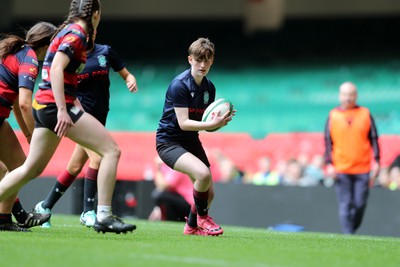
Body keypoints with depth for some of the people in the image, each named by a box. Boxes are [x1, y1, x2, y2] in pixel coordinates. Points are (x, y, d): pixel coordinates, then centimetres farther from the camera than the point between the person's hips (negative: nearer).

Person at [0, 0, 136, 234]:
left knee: (32, 169, 16)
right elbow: (56, 69, -22)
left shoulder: (67, 31, 17)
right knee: (111, 150, -9)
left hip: (43, 106, 10)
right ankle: (104, 217, -11)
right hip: (55, 105, -10)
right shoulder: (77, 33, -10)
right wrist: (62, 110, -27)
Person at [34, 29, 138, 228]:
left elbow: (126, 74, 12)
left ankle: (45, 206, 23)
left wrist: (131, 81, -10)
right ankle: (88, 212, -15)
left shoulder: (105, 52, 5)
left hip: (99, 117, 5)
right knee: (97, 157, -22)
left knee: (75, 167, 9)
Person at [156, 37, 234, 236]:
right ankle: (202, 217, -6)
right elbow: (183, 123, -24)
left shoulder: (209, 87, 4)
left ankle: (192, 226, 35)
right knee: (203, 174, -30)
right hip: (168, 142, -8)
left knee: (208, 192, 8)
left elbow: (206, 124, 9)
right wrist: (213, 124, -33)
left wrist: (219, 122, -13)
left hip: (191, 141, 8)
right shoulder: (179, 85, -19)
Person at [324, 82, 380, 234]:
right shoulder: (333, 116, 5)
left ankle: (352, 229, 20)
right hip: (341, 170, -1)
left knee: (360, 204, 0)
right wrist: (329, 164, -2)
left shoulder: (365, 114, 6)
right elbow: (328, 142, 6)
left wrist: (376, 162, 0)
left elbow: (374, 139, 8)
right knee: (345, 206, -5)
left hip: (363, 170, 1)